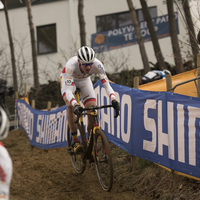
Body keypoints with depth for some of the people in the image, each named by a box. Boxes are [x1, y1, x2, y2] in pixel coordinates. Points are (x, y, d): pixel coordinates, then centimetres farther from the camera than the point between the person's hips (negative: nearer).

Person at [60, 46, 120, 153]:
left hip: (84, 80, 2)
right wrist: (75, 105, -65)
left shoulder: (97, 64, -36)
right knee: (70, 106, -30)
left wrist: (113, 100, -54)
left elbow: (106, 83, -37)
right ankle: (75, 141, -18)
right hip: (68, 79, -2)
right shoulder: (71, 65, -43)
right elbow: (67, 90, -47)